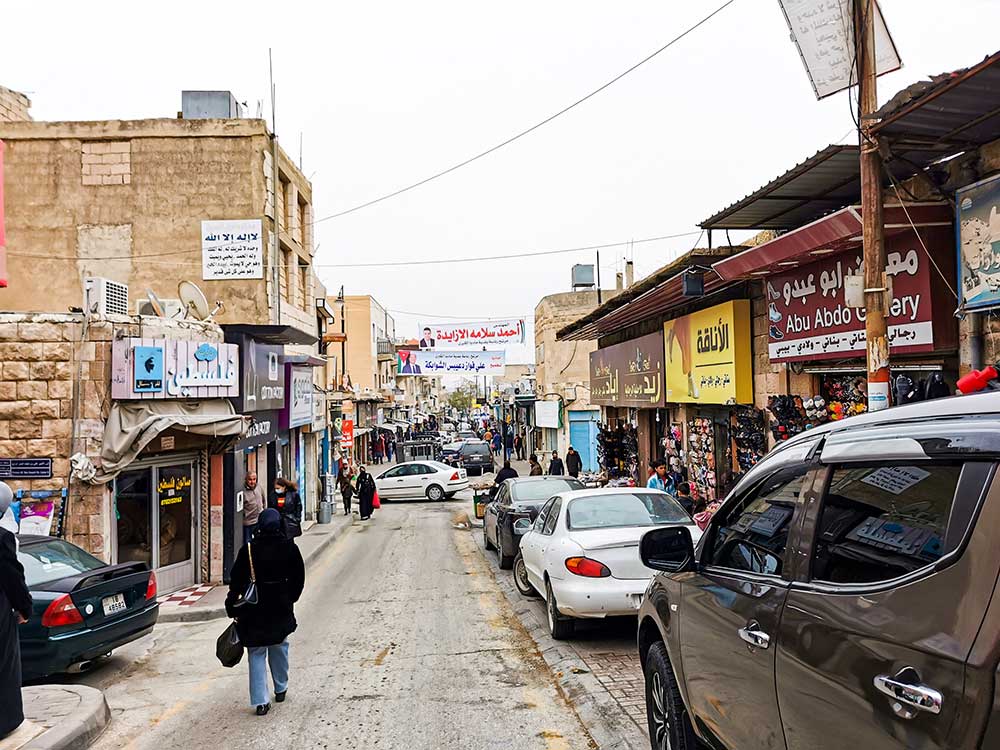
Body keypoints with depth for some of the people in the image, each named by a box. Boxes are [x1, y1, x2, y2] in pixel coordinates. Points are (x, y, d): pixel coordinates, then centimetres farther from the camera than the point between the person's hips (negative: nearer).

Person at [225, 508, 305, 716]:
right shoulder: (290, 548, -6)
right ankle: (281, 689, 34)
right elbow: (299, 579, 2)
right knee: (279, 648, 21)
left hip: (255, 609, -2)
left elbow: (236, 580, -7)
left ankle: (260, 701, 2)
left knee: (256, 653, 6)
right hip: (281, 608, 2)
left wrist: (231, 606, 3)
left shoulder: (248, 550, -10)